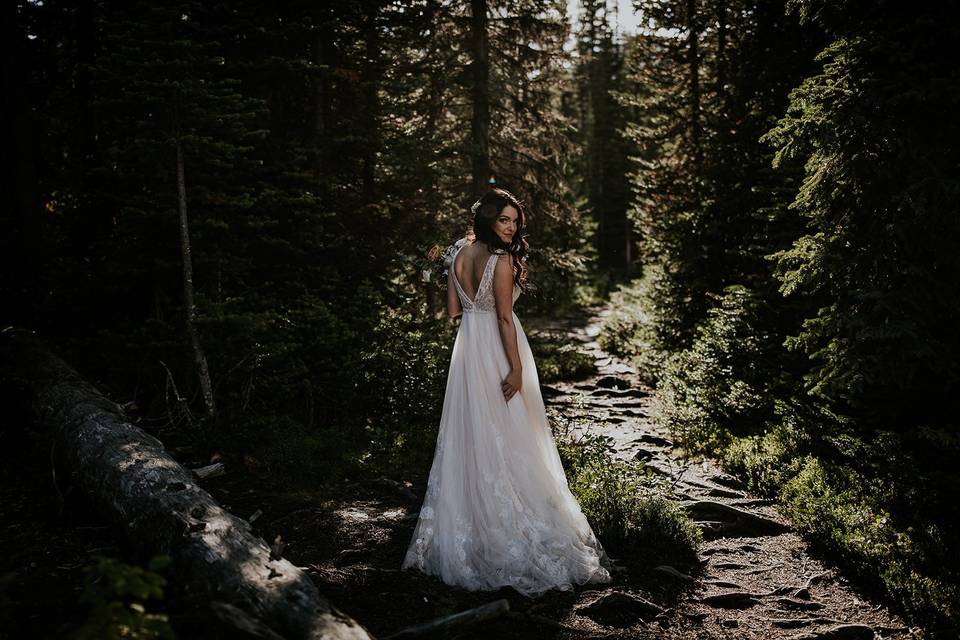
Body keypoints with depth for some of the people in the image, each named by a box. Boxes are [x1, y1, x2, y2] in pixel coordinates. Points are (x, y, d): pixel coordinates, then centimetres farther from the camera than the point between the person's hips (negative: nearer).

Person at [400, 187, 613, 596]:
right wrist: (516, 368, -17)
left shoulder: (460, 253, 6)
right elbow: (504, 316, -19)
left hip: (466, 347, 7)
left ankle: (464, 534, 25)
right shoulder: (501, 259, -16)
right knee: (506, 442, 2)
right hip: (496, 352, -7)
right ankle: (513, 531, 12)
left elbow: (453, 310, 9)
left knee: (468, 439, 14)